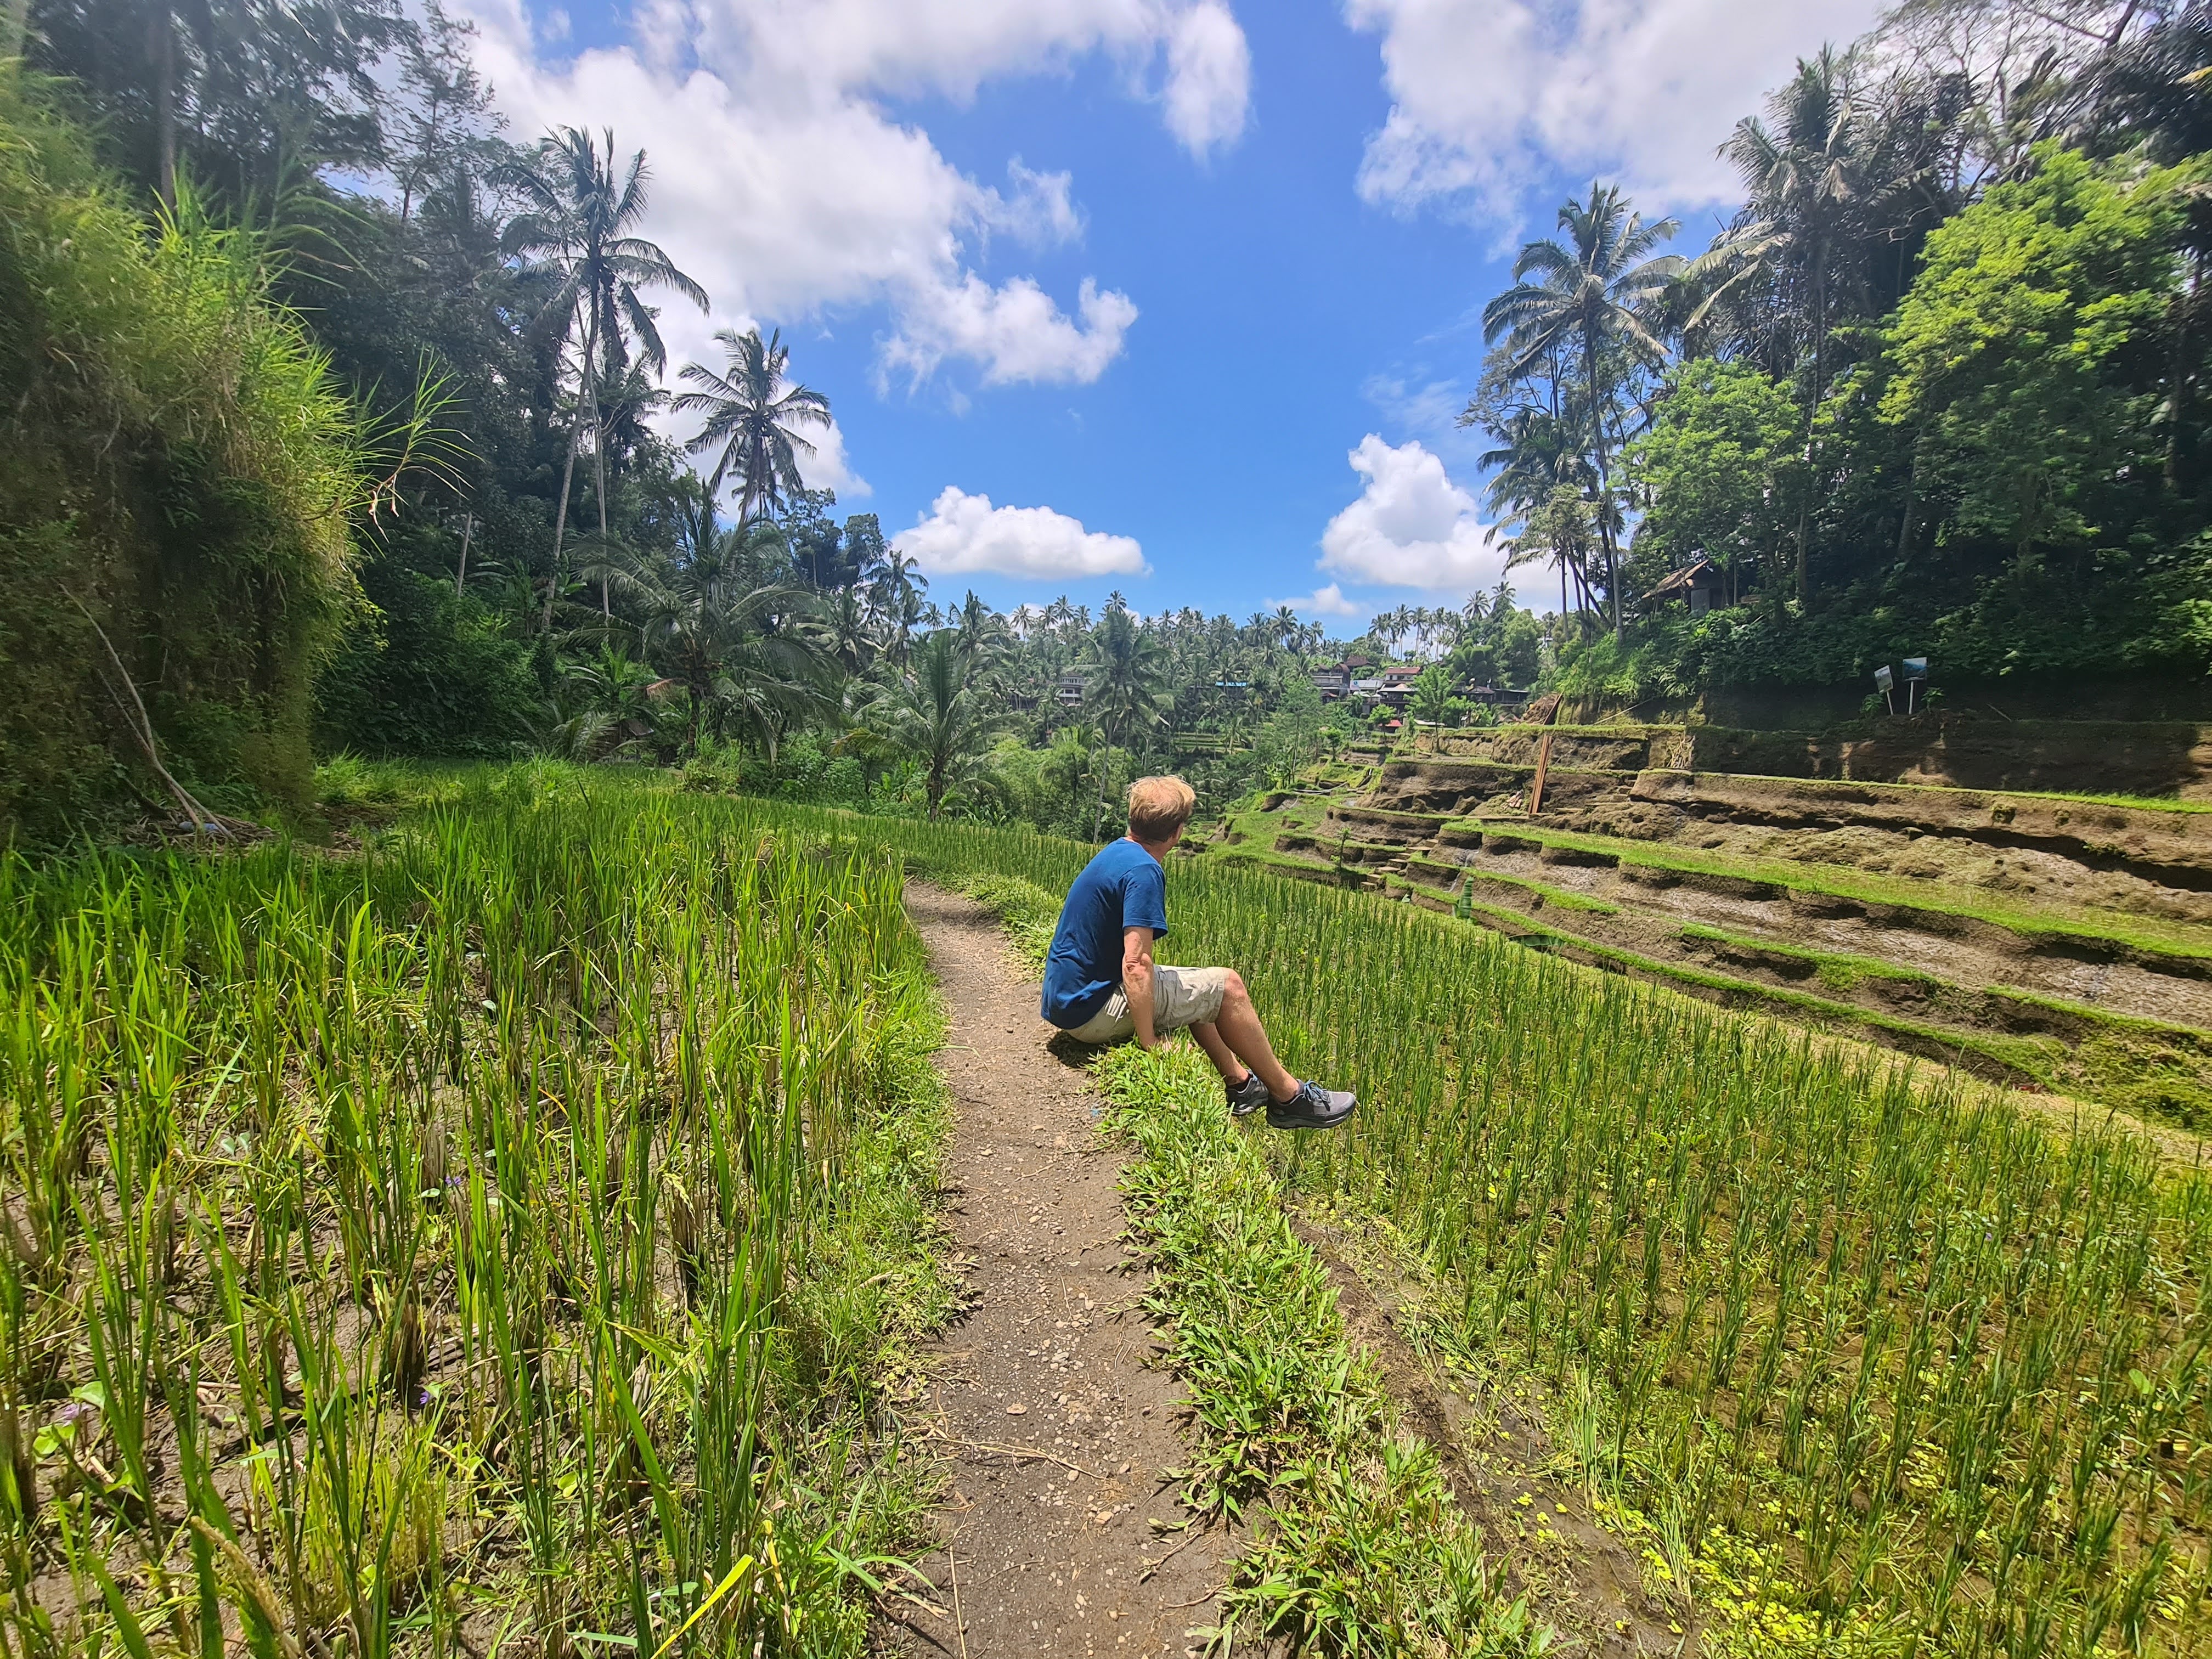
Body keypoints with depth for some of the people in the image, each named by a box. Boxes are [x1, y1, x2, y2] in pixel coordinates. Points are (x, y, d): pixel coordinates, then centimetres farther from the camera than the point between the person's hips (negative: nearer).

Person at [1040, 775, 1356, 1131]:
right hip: (1092, 1012, -10)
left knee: (1197, 989, 24)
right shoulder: (1143, 871, -21)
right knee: (1226, 985, -5)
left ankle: (1239, 1083, 29)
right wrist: (1150, 1045, -24)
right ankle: (1290, 1097, 8)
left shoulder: (1115, 853, 8)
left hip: (1065, 998, 10)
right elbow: (1136, 965, -29)